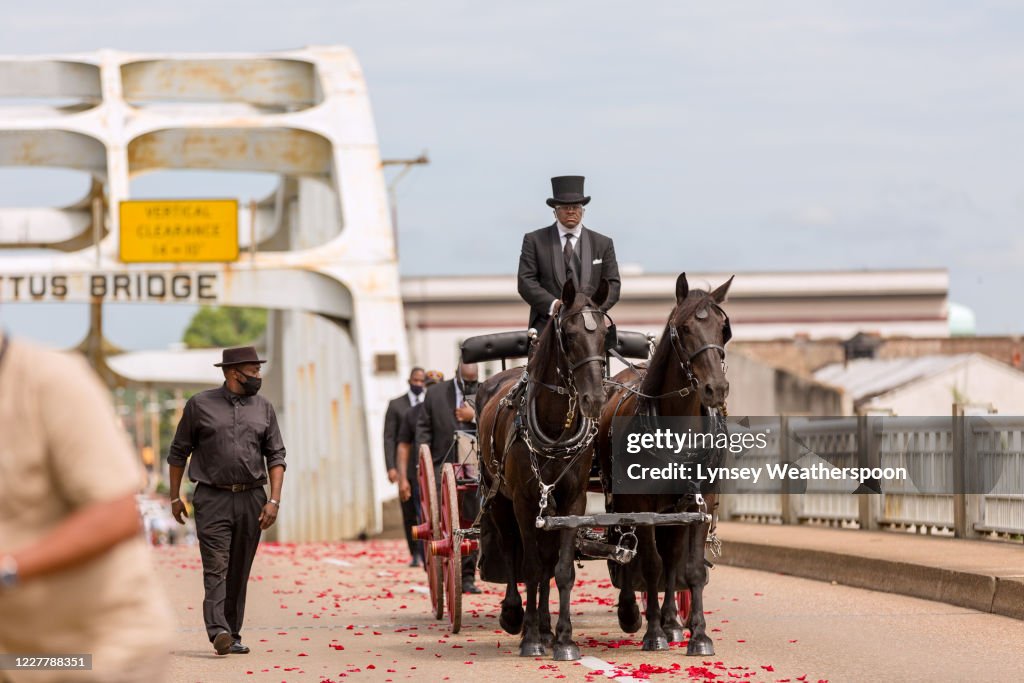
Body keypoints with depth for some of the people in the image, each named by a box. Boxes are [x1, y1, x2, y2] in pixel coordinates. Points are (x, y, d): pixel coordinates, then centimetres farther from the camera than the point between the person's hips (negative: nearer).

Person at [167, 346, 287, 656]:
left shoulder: (263, 409, 9)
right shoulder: (200, 405, 2)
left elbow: (276, 456, 9)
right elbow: (178, 452, 9)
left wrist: (273, 500, -2)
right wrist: (175, 497, 8)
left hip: (251, 499, 3)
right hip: (212, 499, -3)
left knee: (239, 572, 6)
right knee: (216, 568, -14)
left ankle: (234, 636, 12)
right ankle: (219, 632, -24)